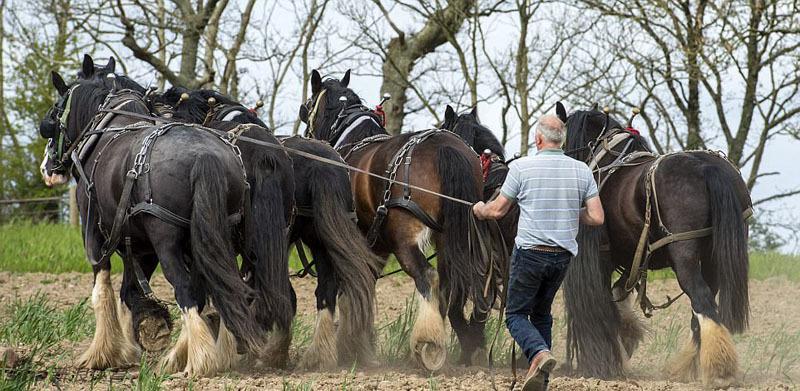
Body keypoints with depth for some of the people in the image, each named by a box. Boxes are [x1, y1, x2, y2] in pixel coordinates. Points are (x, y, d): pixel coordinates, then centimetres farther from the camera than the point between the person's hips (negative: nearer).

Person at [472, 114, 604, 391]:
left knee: (516, 314, 6)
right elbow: (597, 218, -2)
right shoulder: (582, 171, 1)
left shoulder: (521, 167, -9)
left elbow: (497, 211, -1)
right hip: (563, 255, 4)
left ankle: (540, 354, -23)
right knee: (542, 312, 22)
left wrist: (480, 210, 22)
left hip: (530, 253, -4)